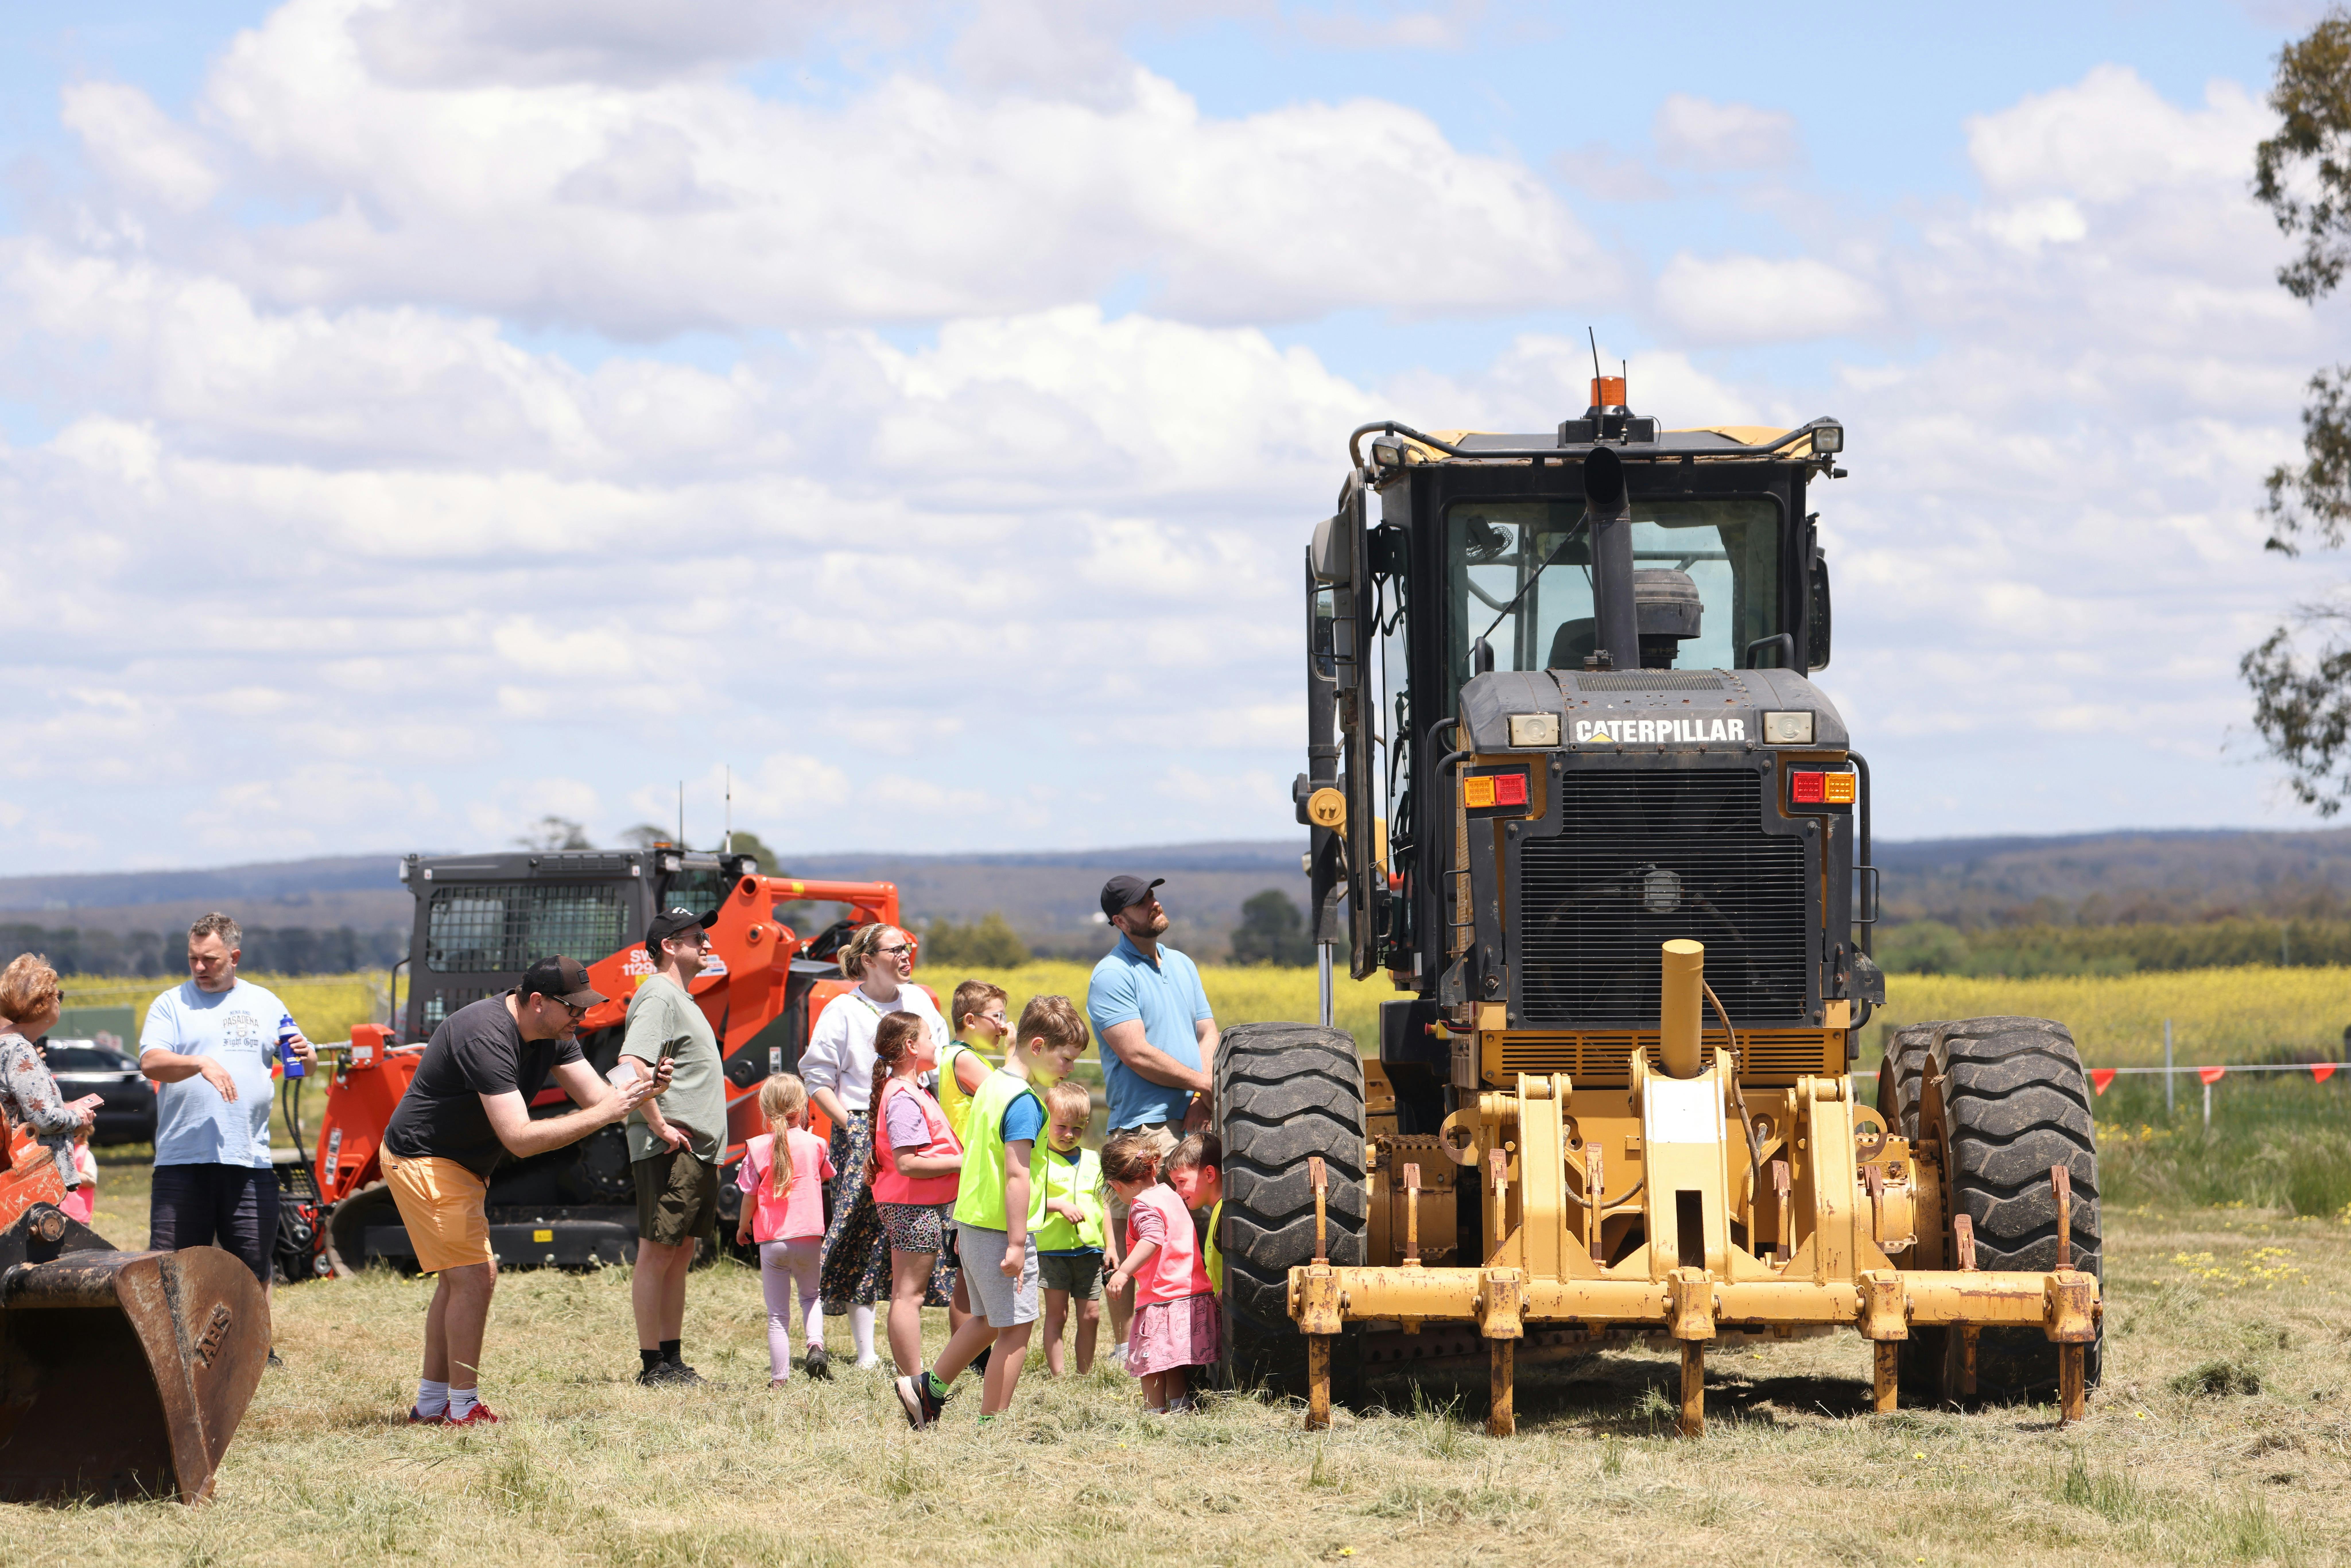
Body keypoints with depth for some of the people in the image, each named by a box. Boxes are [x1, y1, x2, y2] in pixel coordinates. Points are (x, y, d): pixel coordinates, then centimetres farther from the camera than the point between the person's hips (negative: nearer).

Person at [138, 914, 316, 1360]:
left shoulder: (263, 1004, 15)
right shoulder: (171, 1004, 5)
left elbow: (304, 1063, 20)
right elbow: (150, 1062, -10)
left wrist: (306, 1054, -5)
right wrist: (201, 1064, -26)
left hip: (250, 1158, 2)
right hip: (183, 1158, -2)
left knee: (255, 1264, 6)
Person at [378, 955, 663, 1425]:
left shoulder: (552, 1032, -1)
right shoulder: (487, 1037, -31)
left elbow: (595, 1095, -1)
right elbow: (520, 1138, -35)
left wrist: (642, 1090, -23)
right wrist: (603, 1114, -36)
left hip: (461, 1167, 10)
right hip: (424, 1161, -10)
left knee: (460, 1278, 15)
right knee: (475, 1277, -13)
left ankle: (431, 1402, 24)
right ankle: (463, 1410, -6)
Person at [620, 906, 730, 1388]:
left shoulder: (682, 999, 21)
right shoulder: (659, 996, -11)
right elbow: (631, 1064, -25)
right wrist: (659, 1126, -22)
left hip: (698, 1151, 10)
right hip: (669, 1151, -10)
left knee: (680, 1255, 12)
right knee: (658, 1253, -6)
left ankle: (673, 1359, 17)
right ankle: (652, 1365, -5)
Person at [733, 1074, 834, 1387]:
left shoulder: (758, 1148, -7)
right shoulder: (814, 1144, -1)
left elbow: (750, 1196, -3)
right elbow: (826, 1176, 20)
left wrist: (743, 1228, 15)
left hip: (771, 1240, -1)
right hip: (809, 1237, 1)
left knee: (777, 1314, 5)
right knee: (811, 1295, 22)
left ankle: (779, 1378, 3)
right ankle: (816, 1342, -5)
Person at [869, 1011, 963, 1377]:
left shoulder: (910, 1092, 14)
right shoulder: (904, 1099, -20)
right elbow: (907, 1163, -26)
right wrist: (960, 1163, -20)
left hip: (915, 1205, 11)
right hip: (914, 1206, -11)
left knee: (906, 1294, 14)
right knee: (909, 1294, -7)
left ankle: (911, 1377, 19)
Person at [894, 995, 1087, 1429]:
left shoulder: (993, 1085, 12)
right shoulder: (1023, 1102, -17)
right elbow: (1016, 1176, -23)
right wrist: (1016, 1244, -24)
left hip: (972, 1224, 10)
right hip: (1001, 1230, -10)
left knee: (988, 1320, 22)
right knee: (1016, 1328, -2)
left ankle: (927, 1389, 30)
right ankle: (992, 1424, 0)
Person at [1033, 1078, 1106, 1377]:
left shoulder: (1093, 1161, 12)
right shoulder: (1038, 1159, -4)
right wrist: (1060, 1205, -21)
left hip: (1089, 1249, 4)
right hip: (1053, 1248, -4)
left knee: (1091, 1316, 5)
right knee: (1056, 1313, -3)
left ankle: (1085, 1375, 15)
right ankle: (1057, 1377, 0)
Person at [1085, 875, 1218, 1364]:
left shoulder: (1182, 965, 20)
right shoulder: (1113, 976, -5)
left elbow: (1208, 1034, 17)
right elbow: (1137, 1054, -13)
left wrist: (1203, 1094, -1)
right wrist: (1201, 1082, -9)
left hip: (1193, 1122, 7)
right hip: (1143, 1123, -7)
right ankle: (1124, 1344, -5)